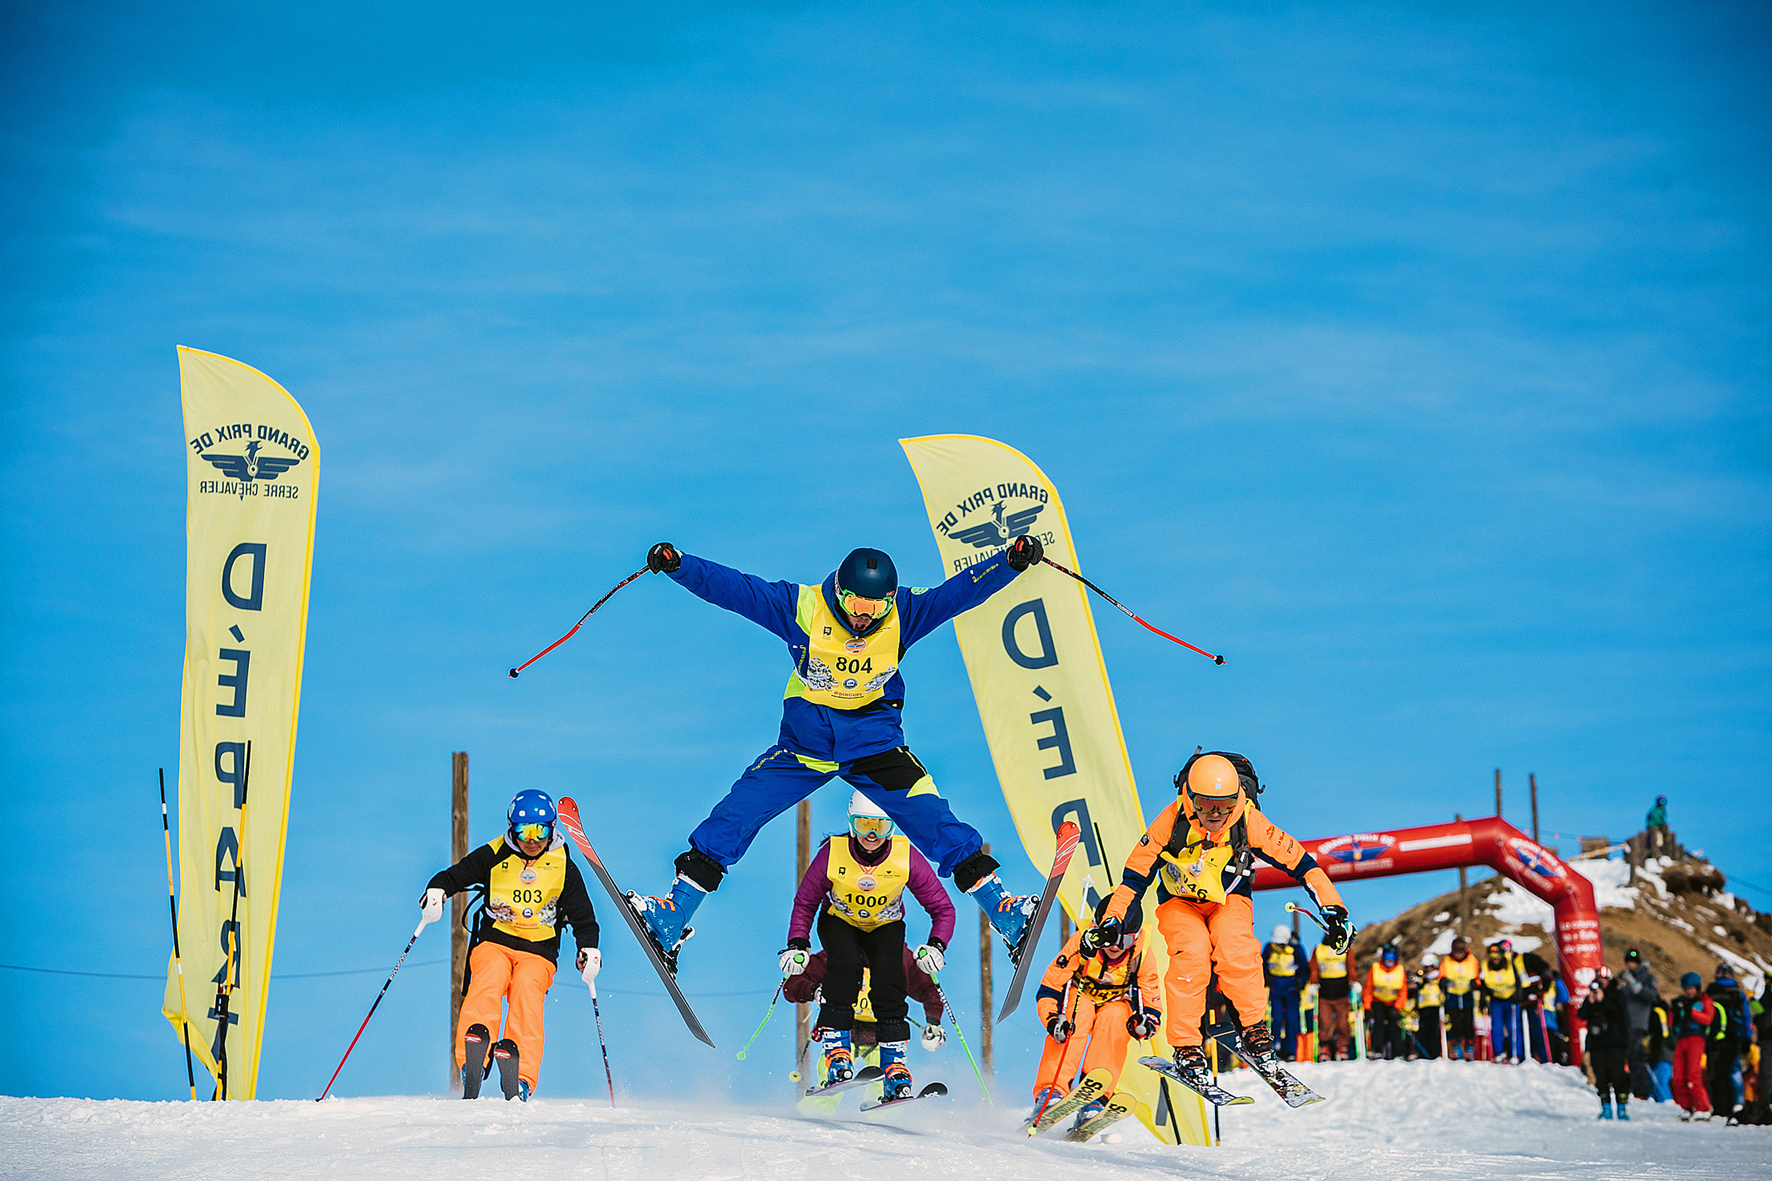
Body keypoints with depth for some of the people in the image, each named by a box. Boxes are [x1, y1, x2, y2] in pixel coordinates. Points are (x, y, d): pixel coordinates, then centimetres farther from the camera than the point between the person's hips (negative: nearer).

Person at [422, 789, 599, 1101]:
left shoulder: (563, 867, 7)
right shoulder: (494, 856, 4)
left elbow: (583, 917, 12)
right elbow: (454, 875, 6)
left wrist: (589, 949, -6)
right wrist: (436, 890, -17)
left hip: (539, 951, 0)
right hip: (494, 942, 0)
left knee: (526, 990, -30)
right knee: (489, 981, -32)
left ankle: (521, 1079, -42)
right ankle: (472, 1063, -46)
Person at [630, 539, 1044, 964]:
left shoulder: (904, 612, -10)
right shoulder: (802, 606, -13)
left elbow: (961, 589, -15)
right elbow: (731, 587, -15)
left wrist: (1011, 560, -28)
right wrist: (677, 564, -25)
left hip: (873, 738, 0)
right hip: (804, 740, 0)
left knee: (932, 818, -10)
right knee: (737, 812, -9)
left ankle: (1002, 912, 3)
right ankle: (671, 919, -1)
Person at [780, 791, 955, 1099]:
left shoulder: (907, 857, -24)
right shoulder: (832, 853, -24)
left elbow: (942, 908, -16)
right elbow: (805, 902, -8)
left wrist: (936, 946, -32)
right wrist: (797, 944, -20)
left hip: (886, 926, 0)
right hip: (839, 921, 0)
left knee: (888, 975, -26)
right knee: (845, 963, -31)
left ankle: (895, 1064, -18)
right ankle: (837, 1051, -24)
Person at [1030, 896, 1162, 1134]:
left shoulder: (1143, 959, -19)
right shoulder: (1080, 945, -24)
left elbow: (1153, 1007, -13)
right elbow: (1047, 991, -20)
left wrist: (1145, 1023, -36)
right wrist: (1053, 1021, -39)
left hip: (1115, 1008, 1)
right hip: (1078, 999, -1)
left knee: (1114, 1016, -33)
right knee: (1079, 1011, -35)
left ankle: (1095, 1099, -38)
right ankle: (1050, 1091, -43)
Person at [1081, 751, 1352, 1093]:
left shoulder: (1249, 821, -23)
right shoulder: (1172, 821, -24)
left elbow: (1300, 862, -17)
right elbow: (1135, 875, -15)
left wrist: (1333, 910, -21)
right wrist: (1109, 923, -22)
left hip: (1228, 900, 0)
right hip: (1179, 902, 0)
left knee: (1236, 948, -30)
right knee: (1192, 952, -29)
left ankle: (1254, 1028, -13)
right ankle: (1186, 1046, -20)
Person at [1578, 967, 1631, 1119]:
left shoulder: (1618, 994, 4)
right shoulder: (1592, 994, 14)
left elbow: (1619, 1012, -12)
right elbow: (1581, 1015, 4)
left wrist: (1603, 1001, -18)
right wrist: (1590, 1002, -13)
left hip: (1615, 1043, -4)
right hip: (1596, 1043, 4)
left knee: (1618, 1076, -8)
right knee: (1601, 1077, 1)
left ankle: (1623, 1107, -4)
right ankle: (1606, 1108, 7)